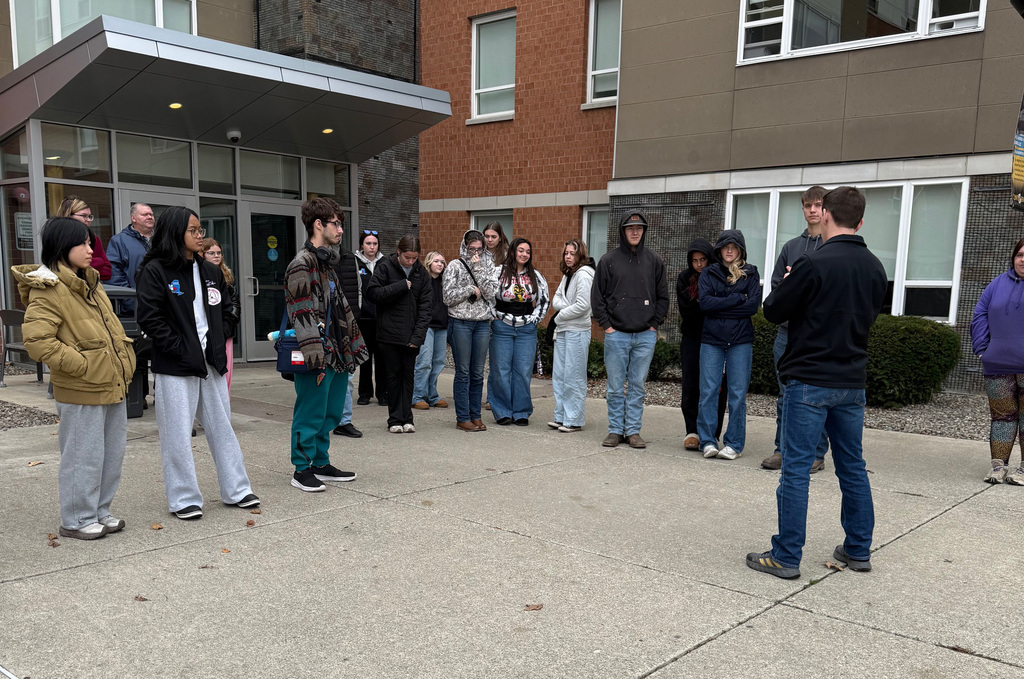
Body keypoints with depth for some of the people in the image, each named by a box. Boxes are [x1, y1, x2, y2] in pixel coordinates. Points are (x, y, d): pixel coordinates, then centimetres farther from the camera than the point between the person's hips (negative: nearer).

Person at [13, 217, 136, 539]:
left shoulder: (89, 282, 15)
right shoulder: (48, 289, -13)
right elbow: (36, 339, -21)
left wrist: (122, 362, 11)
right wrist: (81, 364, -18)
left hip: (112, 385, 8)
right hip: (82, 392, -8)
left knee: (112, 453, 14)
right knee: (84, 456, 1)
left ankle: (99, 511, 28)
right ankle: (76, 520, 16)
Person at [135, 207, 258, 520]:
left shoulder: (210, 271, 12)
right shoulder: (154, 271, -7)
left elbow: (225, 308, 20)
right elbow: (150, 318, -13)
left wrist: (218, 343, 8)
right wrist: (180, 349, -15)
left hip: (211, 362, 6)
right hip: (176, 366, -6)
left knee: (222, 427, 12)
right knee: (178, 433, 2)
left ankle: (236, 490, 21)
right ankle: (184, 499, 13)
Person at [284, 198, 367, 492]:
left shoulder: (327, 261, 18)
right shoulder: (302, 264, -12)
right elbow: (302, 316, -17)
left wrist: (353, 347, 20)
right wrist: (317, 360, -21)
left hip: (337, 354, 9)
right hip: (319, 357, -9)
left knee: (330, 413, 15)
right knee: (310, 414, 0)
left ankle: (321, 463, 27)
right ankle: (302, 470, 12)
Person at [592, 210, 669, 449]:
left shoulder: (654, 261, 8)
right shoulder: (609, 260, 3)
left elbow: (663, 296, 12)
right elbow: (597, 295, 5)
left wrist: (654, 324, 3)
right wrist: (606, 324, -2)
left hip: (645, 335, 1)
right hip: (616, 334, -1)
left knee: (638, 386, 7)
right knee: (616, 386, 4)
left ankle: (633, 431, 15)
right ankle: (615, 430, 14)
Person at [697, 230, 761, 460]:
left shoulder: (750, 274, 9)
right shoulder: (708, 273, 10)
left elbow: (753, 305, -5)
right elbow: (705, 303, -6)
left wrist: (720, 307, -7)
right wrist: (738, 298, -8)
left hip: (740, 340, 0)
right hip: (711, 339, 1)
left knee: (738, 393, 0)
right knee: (708, 391, -1)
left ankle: (734, 444, 8)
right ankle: (707, 441, 8)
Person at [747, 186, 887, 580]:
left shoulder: (814, 263, -16)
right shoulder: (875, 268, 6)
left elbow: (773, 311, -8)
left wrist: (788, 286, 12)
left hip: (810, 381, -6)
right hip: (852, 381, 7)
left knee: (796, 469, -1)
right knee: (852, 466, 16)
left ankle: (786, 557, 5)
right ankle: (858, 550, 26)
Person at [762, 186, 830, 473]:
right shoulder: (791, 246, 16)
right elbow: (776, 284, 15)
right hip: (788, 331, 5)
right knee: (786, 395, 9)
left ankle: (816, 453, 10)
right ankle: (783, 449, 18)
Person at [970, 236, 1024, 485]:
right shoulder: (999, 284, 11)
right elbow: (980, 314, 12)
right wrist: (982, 348, 2)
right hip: (998, 366, 3)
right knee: (1002, 415, 8)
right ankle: (998, 464, 15)